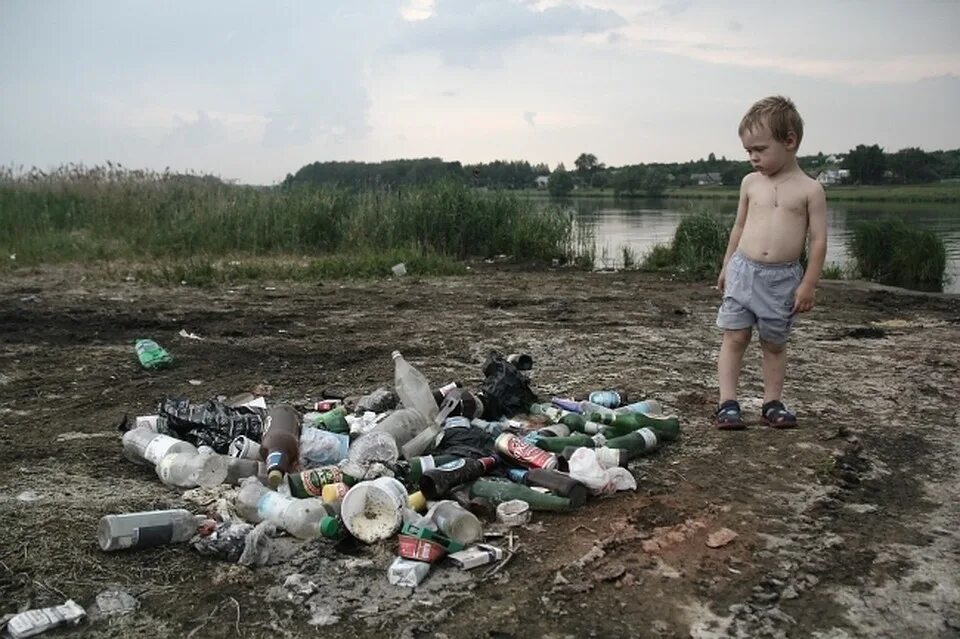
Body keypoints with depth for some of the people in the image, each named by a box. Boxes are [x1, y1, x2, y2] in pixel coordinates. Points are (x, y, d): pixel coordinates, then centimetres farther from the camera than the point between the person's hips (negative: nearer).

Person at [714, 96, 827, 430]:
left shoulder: (809, 189, -5)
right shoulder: (750, 183, 5)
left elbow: (818, 240, -5)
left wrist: (808, 284, -8)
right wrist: (727, 265, 17)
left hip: (783, 278, -2)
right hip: (743, 271, 2)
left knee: (774, 343, 10)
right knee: (734, 338, -1)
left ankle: (772, 403, 21)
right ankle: (727, 403, 4)